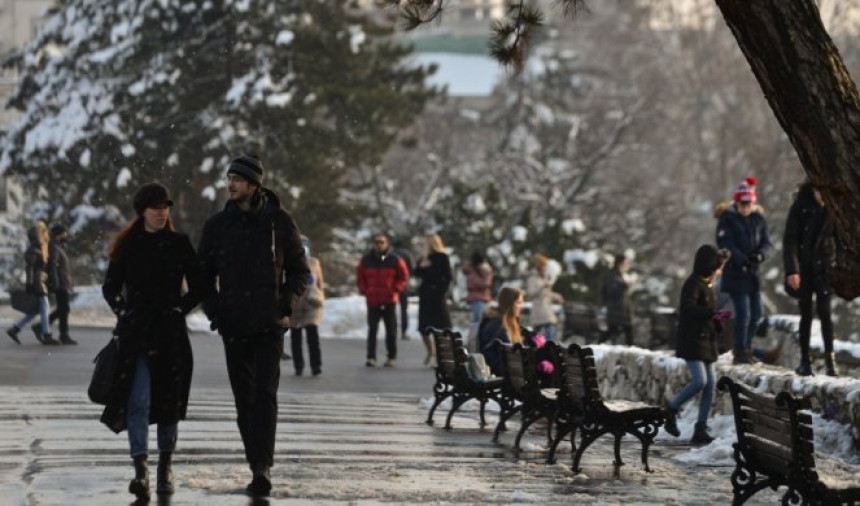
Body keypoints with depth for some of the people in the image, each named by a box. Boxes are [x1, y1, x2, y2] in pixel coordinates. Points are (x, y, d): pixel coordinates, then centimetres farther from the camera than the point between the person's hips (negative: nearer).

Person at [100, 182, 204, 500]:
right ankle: (140, 471, -20)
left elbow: (198, 287, 9)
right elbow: (110, 287, 13)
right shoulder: (127, 246, 5)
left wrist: (179, 310, -1)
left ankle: (165, 469, 20)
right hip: (136, 332, 0)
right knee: (138, 400, -12)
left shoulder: (179, 244, 4)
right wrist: (124, 313, 1)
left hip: (171, 332, 1)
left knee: (168, 401, 6)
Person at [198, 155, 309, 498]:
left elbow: (299, 270, 8)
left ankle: (263, 466, -15)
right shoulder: (217, 225, 6)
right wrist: (214, 310, 2)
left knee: (265, 395, -13)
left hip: (269, 325, -3)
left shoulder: (279, 222, 0)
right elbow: (203, 273, 15)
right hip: (233, 326, 3)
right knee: (244, 400, 6)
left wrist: (285, 305, -4)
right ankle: (259, 467, 13)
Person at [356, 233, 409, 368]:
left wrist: (396, 289, -4)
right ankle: (371, 357, -1)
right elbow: (360, 276, 13)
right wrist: (364, 290, 2)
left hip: (389, 301, -1)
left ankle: (391, 357, 14)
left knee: (391, 329, 6)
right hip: (372, 301, 1)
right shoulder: (366, 260, 1)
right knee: (372, 329, -1)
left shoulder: (395, 260, -3)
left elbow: (403, 276, 5)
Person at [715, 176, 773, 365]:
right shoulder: (727, 218, -7)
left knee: (756, 313, 10)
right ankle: (740, 352, 0)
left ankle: (745, 348, 25)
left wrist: (760, 255, -16)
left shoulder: (758, 218, 8)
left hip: (753, 273, 6)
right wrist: (742, 260, -24)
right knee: (743, 313, -10)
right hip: (735, 273, -6)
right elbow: (725, 244, -13)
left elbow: (767, 242, 6)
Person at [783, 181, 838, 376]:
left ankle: (829, 357, -8)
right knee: (806, 314, 4)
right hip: (803, 267, -1)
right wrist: (792, 270, -17)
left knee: (824, 311, -8)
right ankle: (805, 360, 11)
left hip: (824, 266, 1)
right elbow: (790, 240, -10)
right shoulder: (800, 207, -8)